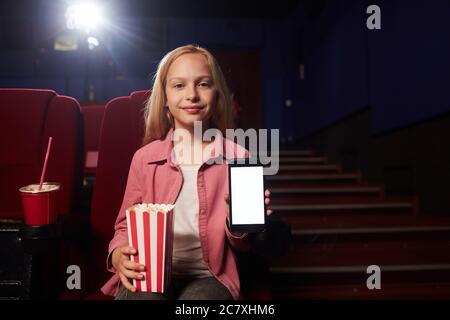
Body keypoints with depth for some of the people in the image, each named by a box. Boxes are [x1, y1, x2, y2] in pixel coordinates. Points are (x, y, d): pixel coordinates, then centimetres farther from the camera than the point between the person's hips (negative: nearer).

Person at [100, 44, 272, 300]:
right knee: (142, 296, -32)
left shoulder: (237, 158, 0)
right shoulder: (145, 158, 4)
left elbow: (241, 246, 8)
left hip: (207, 276, 0)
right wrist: (118, 255, -8)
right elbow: (126, 226, 14)